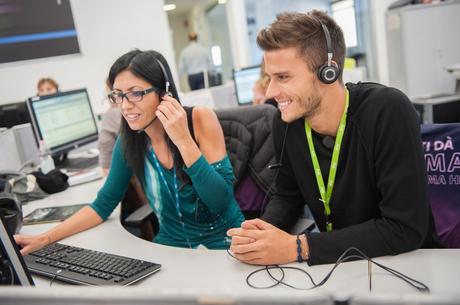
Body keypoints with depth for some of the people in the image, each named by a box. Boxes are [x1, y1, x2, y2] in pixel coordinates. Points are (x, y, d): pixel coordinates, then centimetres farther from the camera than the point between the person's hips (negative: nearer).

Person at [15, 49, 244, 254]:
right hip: (171, 246, 2)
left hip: (225, 244, -2)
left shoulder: (200, 119, -16)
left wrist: (183, 139, -28)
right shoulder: (128, 141, -5)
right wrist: (45, 238, -4)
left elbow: (222, 201, -21)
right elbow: (103, 205, 4)